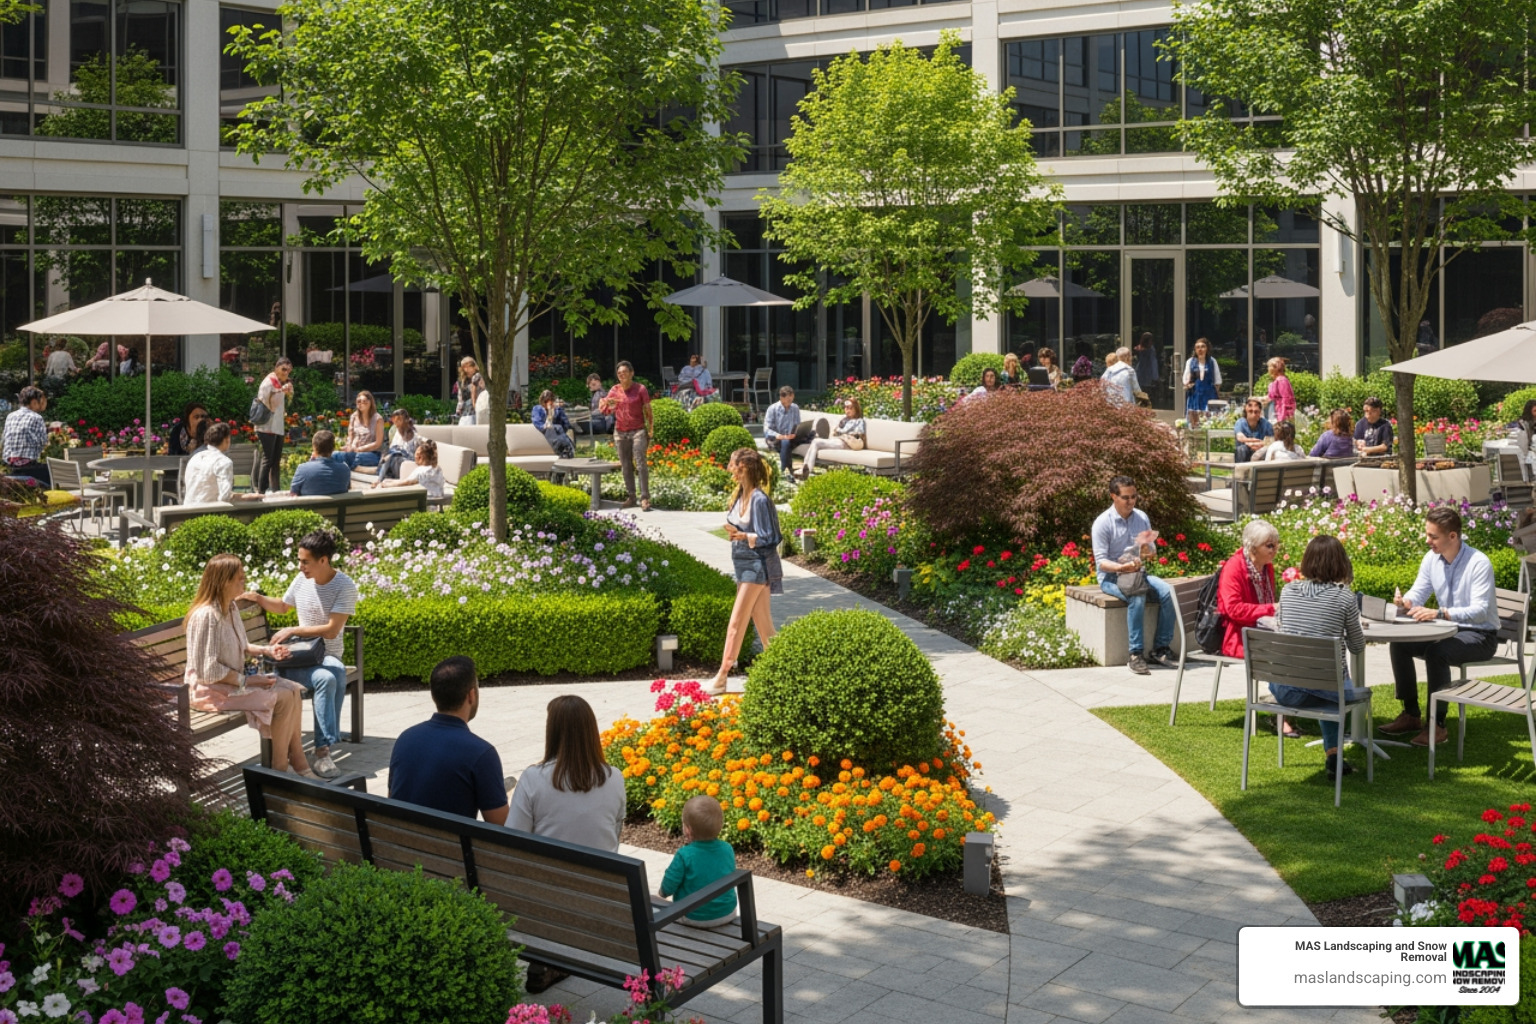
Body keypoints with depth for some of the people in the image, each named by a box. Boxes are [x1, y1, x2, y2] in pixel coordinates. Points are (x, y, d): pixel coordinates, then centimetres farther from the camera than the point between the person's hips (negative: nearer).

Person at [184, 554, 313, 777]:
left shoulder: (231, 608, 6)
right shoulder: (206, 616, -23)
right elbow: (208, 670, -23)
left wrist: (266, 650, 3)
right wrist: (246, 681, -19)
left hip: (235, 680, 9)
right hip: (213, 689, -9)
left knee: (293, 690, -4)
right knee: (283, 698, -18)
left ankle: (298, 763, -2)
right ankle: (279, 767, -5)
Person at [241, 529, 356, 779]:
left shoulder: (345, 587, -9)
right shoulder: (302, 580, 5)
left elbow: (331, 630, -16)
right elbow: (283, 607, 26)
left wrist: (293, 631, -16)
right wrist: (258, 598, 9)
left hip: (328, 656, -2)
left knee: (337, 672, -40)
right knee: (327, 678, -34)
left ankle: (323, 749, -34)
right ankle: (325, 746, -36)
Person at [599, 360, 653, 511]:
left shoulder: (640, 389, -3)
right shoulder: (614, 390, 6)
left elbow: (647, 411, 0)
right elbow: (604, 410, 4)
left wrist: (651, 431, -2)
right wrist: (607, 404, -19)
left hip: (638, 431, -4)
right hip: (620, 432, 4)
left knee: (641, 463, -11)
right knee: (626, 466, 5)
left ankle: (645, 498, -12)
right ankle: (630, 497, 10)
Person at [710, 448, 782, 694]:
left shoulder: (759, 499, -18)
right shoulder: (740, 495, 7)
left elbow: (767, 538, -17)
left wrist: (742, 536, -28)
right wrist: (734, 533, -1)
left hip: (756, 565, -8)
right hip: (743, 563, 9)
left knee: (737, 621, -5)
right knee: (761, 620, 11)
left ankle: (721, 677, -1)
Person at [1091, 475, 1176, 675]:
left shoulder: (1142, 518, 5)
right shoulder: (1103, 523, -11)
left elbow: (1153, 551, 10)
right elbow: (1101, 561, -14)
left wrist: (1148, 550, -15)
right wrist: (1122, 568, -33)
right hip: (1110, 576, -5)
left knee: (1167, 592, -23)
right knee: (1137, 597, -35)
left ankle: (1160, 649, -17)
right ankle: (1136, 654, -30)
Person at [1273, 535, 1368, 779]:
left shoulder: (1288, 591, 0)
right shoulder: (1345, 597, -9)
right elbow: (1357, 647, 3)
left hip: (1284, 689, 3)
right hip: (1326, 687, -2)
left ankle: (1333, 756, 38)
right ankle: (1334, 756, 31)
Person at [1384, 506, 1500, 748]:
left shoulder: (1479, 563, -22)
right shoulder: (1431, 558, -1)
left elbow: (1480, 610, -30)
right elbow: (1417, 592, 4)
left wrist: (1439, 613, -43)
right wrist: (1407, 603, -22)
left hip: (1480, 635, -7)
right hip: (1448, 630, 7)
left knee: (1436, 653, -33)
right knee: (1399, 644, -9)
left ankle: (1437, 724, -23)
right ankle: (1411, 714, 1)